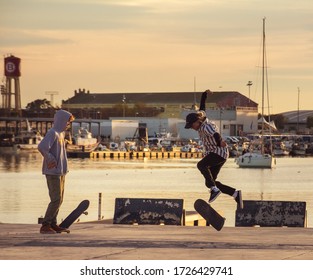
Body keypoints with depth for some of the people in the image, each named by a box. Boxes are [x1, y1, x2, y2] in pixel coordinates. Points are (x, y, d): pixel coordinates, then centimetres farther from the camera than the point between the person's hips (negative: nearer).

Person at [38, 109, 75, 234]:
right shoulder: (52, 133, -15)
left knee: (59, 199, 13)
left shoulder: (61, 133, 15)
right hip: (53, 172, -10)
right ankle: (45, 225, -8)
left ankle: (53, 224, 19)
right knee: (56, 199, -11)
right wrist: (50, 159, -19)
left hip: (61, 171, 10)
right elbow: (42, 146, -30)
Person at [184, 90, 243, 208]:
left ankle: (214, 189, -40)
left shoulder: (205, 127, -20)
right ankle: (236, 194, 7)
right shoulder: (202, 120, 9)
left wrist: (220, 141, -58)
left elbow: (214, 133, -41)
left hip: (219, 152, -10)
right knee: (210, 182, 3)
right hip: (212, 154, 10)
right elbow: (202, 107, 28)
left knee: (201, 165, -33)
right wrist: (205, 94, 42)